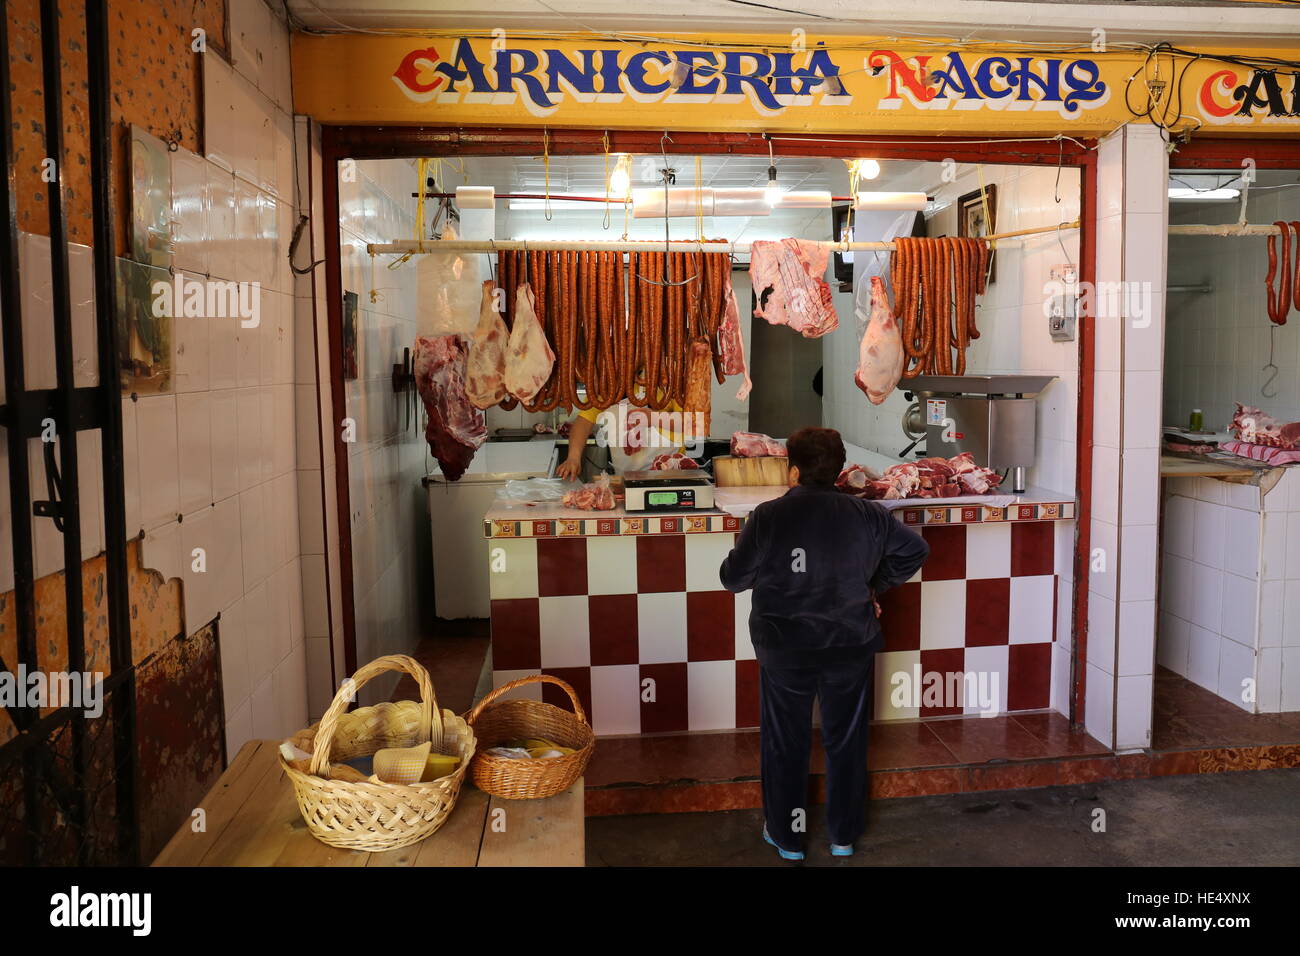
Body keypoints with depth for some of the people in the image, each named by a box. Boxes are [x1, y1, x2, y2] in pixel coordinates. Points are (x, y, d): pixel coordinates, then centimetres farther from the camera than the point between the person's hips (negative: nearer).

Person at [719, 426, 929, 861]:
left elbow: (733, 577, -8)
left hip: (784, 649, -2)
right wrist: (875, 587, 15)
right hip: (850, 645, 2)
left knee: (785, 743, 14)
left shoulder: (768, 516, -15)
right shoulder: (865, 514, -6)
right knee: (846, 740, 18)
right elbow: (916, 549, 6)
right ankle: (844, 835, 32)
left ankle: (787, 837, 27)